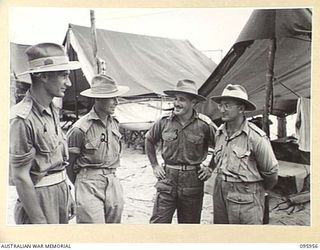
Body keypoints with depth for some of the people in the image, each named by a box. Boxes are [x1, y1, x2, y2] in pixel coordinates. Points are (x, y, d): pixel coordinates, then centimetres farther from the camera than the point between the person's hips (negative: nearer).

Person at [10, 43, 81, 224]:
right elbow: (20, 177, -20)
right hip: (40, 197, -8)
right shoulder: (22, 119, -21)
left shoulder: (53, 110, 4)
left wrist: (68, 195, 15)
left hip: (61, 190, 8)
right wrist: (39, 221, -17)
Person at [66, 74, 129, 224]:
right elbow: (69, 163, -4)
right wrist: (81, 186, 8)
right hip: (89, 184, -6)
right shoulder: (80, 128, -13)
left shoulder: (114, 124, 8)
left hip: (113, 183, 6)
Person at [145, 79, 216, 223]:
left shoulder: (204, 124, -6)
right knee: (158, 222, -1)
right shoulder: (164, 122, -2)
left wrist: (211, 168, 2)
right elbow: (149, 140, 15)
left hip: (193, 181, 0)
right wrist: (154, 166, 10)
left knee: (190, 223, 14)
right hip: (167, 179, 1)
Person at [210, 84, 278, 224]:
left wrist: (260, 190, 8)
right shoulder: (219, 132, 4)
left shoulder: (256, 137, -17)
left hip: (245, 197, -6)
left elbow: (270, 171, -7)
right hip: (220, 191, 6)